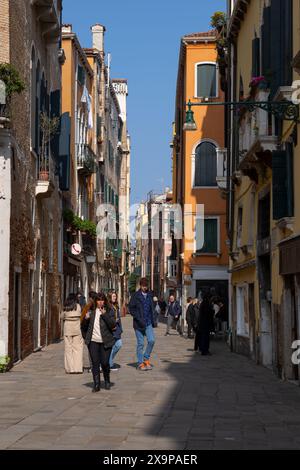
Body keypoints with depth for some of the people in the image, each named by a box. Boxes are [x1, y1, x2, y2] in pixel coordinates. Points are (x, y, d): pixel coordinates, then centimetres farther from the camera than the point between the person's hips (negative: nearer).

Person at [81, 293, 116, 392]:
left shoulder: (109, 311, 1)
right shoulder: (91, 311, 9)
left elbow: (113, 325, -11)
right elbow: (85, 327, 14)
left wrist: (104, 315, -19)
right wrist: (86, 319, -6)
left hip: (105, 342, -2)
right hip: (93, 341, 2)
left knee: (105, 362, -3)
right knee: (95, 363, 0)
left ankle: (107, 381, 23)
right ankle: (96, 385, 6)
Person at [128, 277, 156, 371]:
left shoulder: (149, 295, 10)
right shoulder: (136, 296, -6)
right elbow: (131, 309, -8)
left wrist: (153, 320, 11)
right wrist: (139, 319, -17)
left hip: (148, 323, 4)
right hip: (139, 324, -4)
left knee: (152, 340, -8)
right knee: (140, 343, 1)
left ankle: (146, 359, 11)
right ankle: (140, 363, 10)